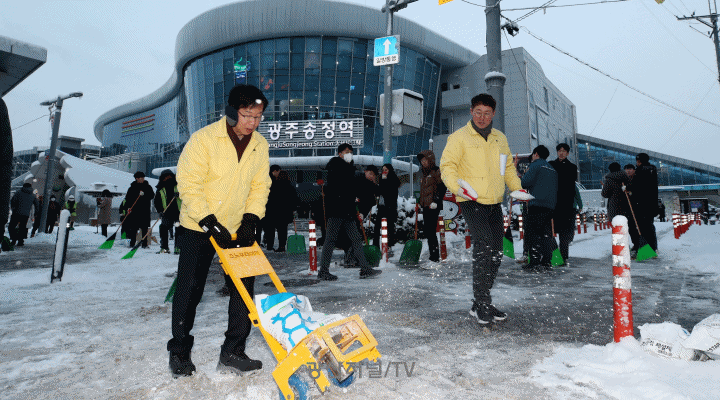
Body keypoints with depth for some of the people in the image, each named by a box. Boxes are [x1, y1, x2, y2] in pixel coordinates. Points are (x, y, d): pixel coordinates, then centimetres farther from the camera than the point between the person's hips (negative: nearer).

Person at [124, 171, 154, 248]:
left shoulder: (148, 187, 10)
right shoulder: (132, 187, 10)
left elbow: (152, 195, -2)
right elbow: (128, 198, 9)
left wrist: (144, 194, -18)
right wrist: (129, 206, -6)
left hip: (145, 211, 0)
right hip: (134, 210, 0)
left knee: (144, 228, 0)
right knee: (133, 227, 0)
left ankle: (144, 244, 4)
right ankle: (132, 243, 8)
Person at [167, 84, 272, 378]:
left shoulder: (260, 145, 0)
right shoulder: (204, 139, -15)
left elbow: (260, 186, 5)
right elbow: (188, 184, -16)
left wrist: (251, 218, -9)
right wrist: (210, 222, -21)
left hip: (237, 229, 4)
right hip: (198, 228, -4)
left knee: (244, 290, 2)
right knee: (189, 291, 2)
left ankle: (232, 353, 15)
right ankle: (179, 353, 21)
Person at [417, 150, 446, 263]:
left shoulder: (436, 171, -5)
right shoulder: (425, 173, 21)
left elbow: (443, 187, -12)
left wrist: (436, 201, -16)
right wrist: (420, 202, 23)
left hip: (433, 207, -9)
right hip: (426, 207, 9)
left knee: (430, 230, -12)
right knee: (426, 231, 8)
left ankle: (435, 256, -7)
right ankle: (433, 255, 16)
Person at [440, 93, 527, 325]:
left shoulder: (500, 138, 16)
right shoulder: (459, 137, -1)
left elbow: (508, 167, 26)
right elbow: (447, 165, -8)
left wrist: (517, 188, 11)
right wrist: (457, 186, -25)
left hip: (495, 203, 7)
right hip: (471, 202, -6)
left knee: (496, 253, 8)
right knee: (483, 246, -20)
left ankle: (482, 303, 21)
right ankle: (481, 304, -9)